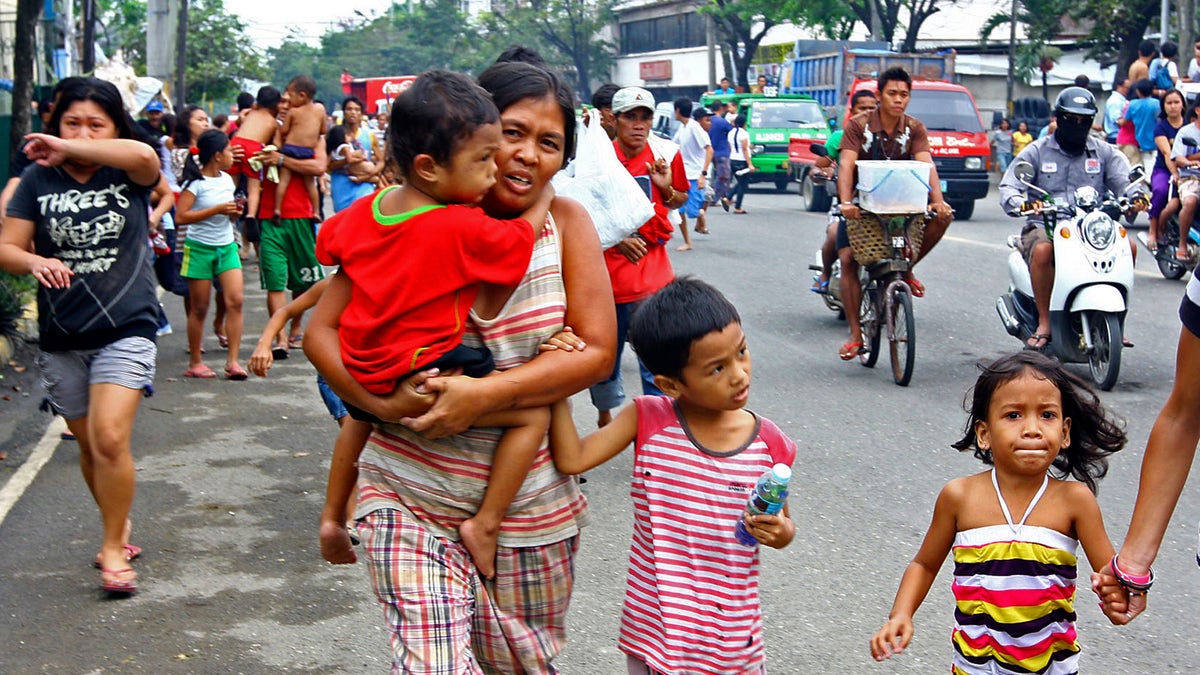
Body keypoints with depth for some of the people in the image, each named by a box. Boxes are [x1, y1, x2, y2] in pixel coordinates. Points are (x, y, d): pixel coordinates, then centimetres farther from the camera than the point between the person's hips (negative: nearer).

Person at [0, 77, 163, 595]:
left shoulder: (128, 174, -4)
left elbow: (144, 156, -29)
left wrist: (67, 148, -24)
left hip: (125, 329, -3)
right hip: (61, 338, 4)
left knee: (110, 439, -16)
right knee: (88, 445, 14)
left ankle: (113, 548, 0)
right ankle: (119, 527, 36)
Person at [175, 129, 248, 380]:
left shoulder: (227, 179, 10)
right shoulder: (195, 182, -10)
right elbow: (180, 217, -19)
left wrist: (234, 212, 1)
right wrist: (217, 210, -20)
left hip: (227, 246, 5)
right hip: (200, 248, -5)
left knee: (235, 301, -9)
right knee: (199, 308, 2)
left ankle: (232, 361, -7)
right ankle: (195, 362, 14)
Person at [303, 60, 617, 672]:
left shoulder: (565, 224, -4)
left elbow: (597, 351, -9)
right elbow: (323, 331, -4)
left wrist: (486, 393, -21)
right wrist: (381, 401, -22)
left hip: (529, 505, 2)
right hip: (410, 500, -2)